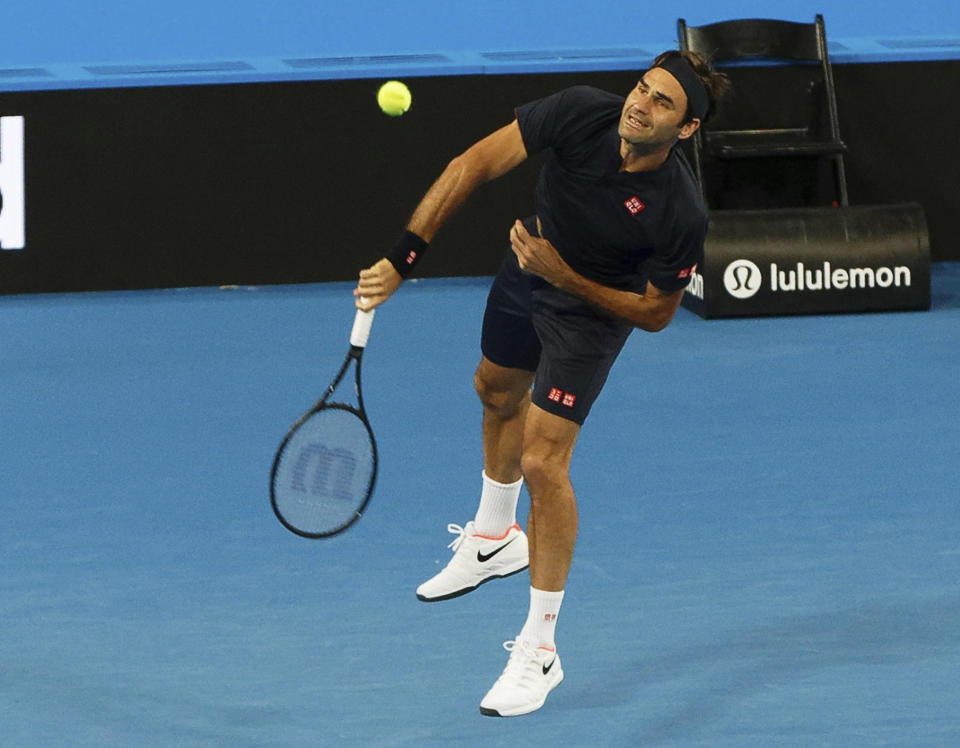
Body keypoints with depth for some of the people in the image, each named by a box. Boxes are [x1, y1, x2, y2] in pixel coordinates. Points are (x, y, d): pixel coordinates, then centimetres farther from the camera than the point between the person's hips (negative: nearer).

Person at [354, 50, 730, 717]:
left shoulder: (680, 212, -37)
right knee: (498, 392, 29)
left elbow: (656, 313, -21)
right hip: (527, 268, 5)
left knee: (543, 461, -15)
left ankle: (540, 649, -1)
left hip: (593, 310, -5)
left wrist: (564, 276, -30)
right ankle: (494, 539, 60)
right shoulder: (580, 113, -31)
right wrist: (405, 256, -27)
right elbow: (475, 165, -23)